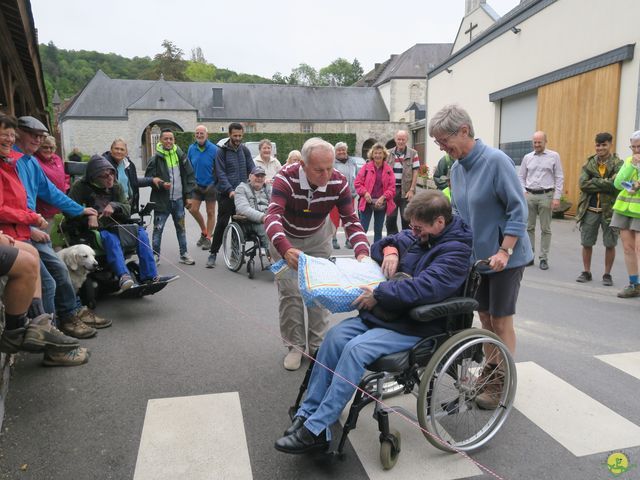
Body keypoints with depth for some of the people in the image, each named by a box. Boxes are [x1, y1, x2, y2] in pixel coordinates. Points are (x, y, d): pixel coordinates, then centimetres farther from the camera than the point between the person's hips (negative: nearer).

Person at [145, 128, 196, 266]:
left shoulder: (181, 156, 4)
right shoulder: (156, 159, -6)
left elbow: (190, 176, 7)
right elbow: (148, 178, -2)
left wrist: (189, 196, 2)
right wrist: (161, 184, -19)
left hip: (178, 199, 3)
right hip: (162, 200, -3)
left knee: (181, 228, 12)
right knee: (158, 229, 2)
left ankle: (184, 254, 23)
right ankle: (155, 255, 14)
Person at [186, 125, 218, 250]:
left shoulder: (214, 149, -12)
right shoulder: (191, 148, 1)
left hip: (210, 185, -4)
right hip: (196, 185, 4)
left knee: (210, 213, 5)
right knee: (193, 209, -1)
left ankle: (208, 238, 16)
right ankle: (204, 231, 23)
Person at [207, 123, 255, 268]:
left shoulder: (245, 150, 8)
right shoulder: (222, 151, -4)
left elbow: (252, 169, 6)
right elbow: (221, 173, -9)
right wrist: (230, 190, -20)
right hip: (226, 193, -4)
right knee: (222, 223, -4)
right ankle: (213, 253, 6)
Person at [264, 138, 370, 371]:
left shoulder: (338, 183, -26)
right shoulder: (286, 178, -34)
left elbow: (351, 220, -24)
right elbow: (273, 216, -46)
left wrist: (362, 252, -43)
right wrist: (285, 249, -66)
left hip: (318, 238, 2)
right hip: (285, 238, -2)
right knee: (289, 291, -4)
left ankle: (318, 344, 21)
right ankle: (294, 346, 14)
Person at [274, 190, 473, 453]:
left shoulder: (455, 250, -14)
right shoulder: (416, 236, 11)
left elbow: (426, 287, -28)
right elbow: (380, 246, 23)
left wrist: (379, 294, -24)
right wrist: (390, 250, -2)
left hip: (415, 326, -8)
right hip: (385, 312, 8)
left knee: (356, 348, -27)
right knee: (336, 335, -12)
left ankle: (316, 429, -21)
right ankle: (308, 413, -5)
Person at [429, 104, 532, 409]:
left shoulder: (496, 161, -19)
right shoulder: (456, 168, 3)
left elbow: (518, 209, -18)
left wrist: (504, 251, -22)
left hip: (503, 256, -7)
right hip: (476, 255, 7)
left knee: (501, 320, 3)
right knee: (485, 317, 15)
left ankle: (503, 384, 19)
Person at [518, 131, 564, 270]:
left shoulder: (554, 156, 2)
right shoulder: (527, 157, 9)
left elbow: (559, 178, 0)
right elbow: (521, 177, 13)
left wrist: (557, 197, -7)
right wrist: (523, 192, -1)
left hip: (546, 196, -2)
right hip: (529, 196, 3)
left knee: (545, 229, 2)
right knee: (529, 227, 6)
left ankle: (544, 258, 9)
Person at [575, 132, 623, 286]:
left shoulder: (618, 163, -4)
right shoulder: (589, 163, 5)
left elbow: (615, 184, -20)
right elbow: (582, 184, -9)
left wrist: (594, 181, -16)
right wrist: (604, 185, -15)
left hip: (609, 209, -2)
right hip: (590, 209, 3)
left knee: (610, 244, 6)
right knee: (586, 243, 8)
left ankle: (607, 274, 20)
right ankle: (586, 272, 23)